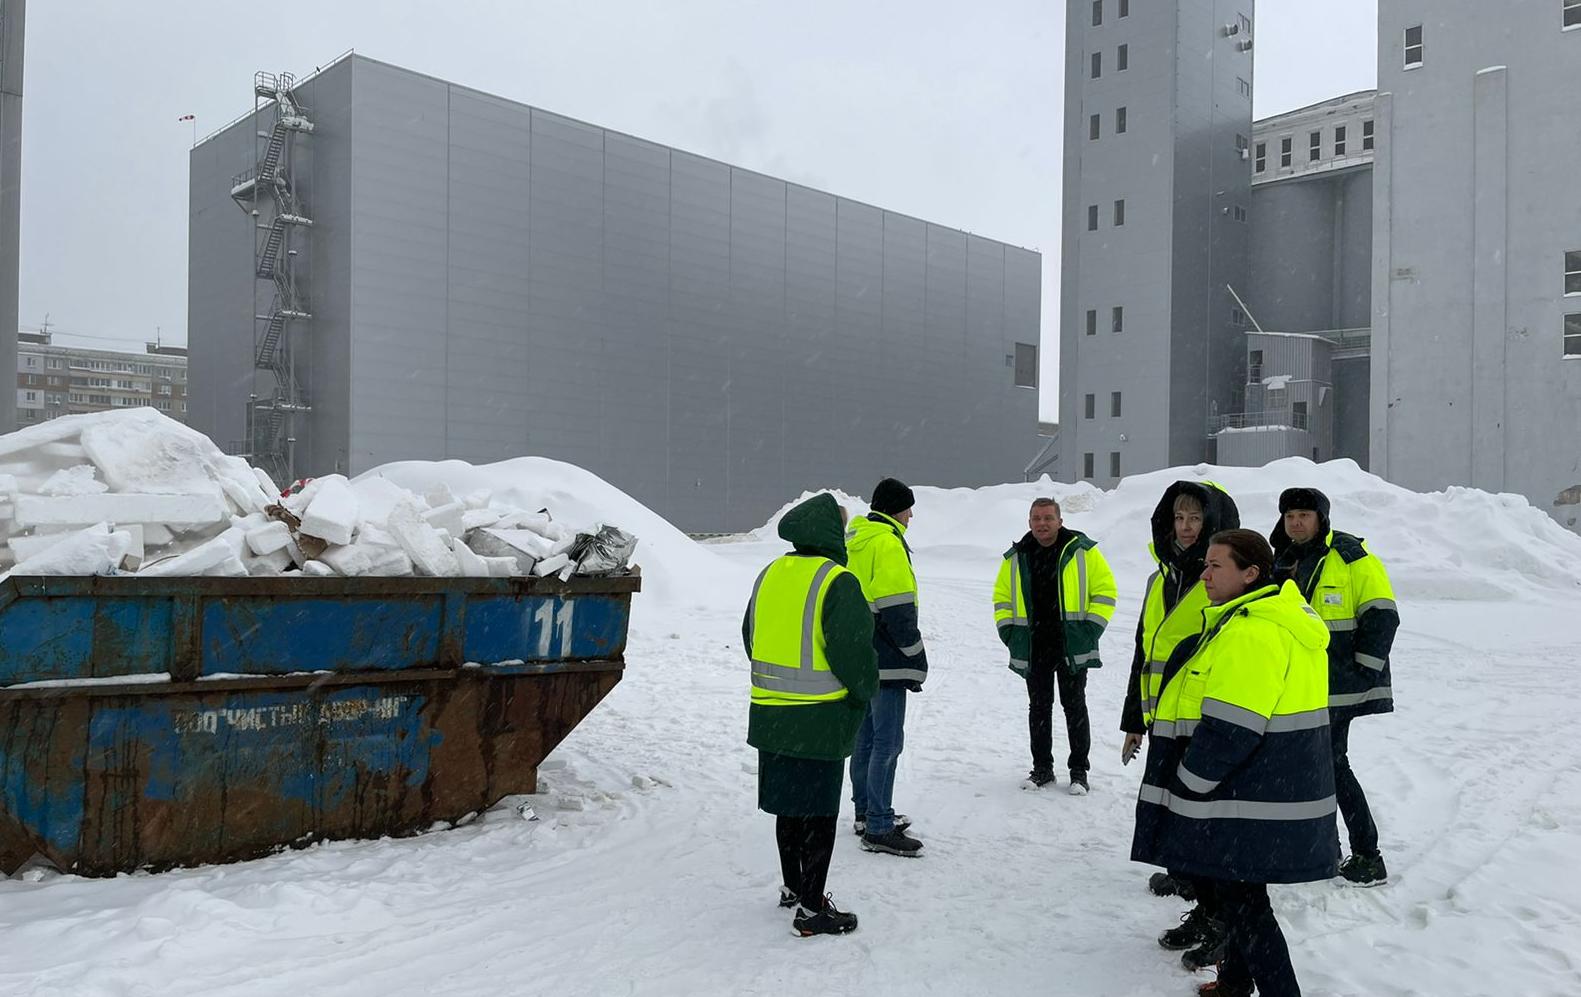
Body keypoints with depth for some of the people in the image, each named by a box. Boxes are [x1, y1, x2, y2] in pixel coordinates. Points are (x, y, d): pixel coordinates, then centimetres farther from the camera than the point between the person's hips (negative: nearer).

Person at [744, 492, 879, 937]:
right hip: (821, 720, -7)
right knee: (819, 813, 3)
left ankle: (794, 887, 34)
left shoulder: (770, 574, 7)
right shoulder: (837, 582, -16)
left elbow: (751, 637, 15)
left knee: (789, 805, 19)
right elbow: (851, 650, -19)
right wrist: (864, 693, -1)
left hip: (770, 713, 7)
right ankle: (811, 909, 9)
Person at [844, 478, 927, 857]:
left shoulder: (854, 541, 15)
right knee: (888, 742, -6)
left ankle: (866, 813, 27)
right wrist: (916, 659, -13)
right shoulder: (887, 543, -15)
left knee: (867, 736, 17)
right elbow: (897, 609, -19)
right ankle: (878, 829, -3)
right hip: (886, 662, -10)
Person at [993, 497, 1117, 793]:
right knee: (1039, 708, 10)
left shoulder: (1082, 550, -3)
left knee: (1075, 707, 5)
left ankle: (1079, 771, 15)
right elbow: (1001, 597, 16)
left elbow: (1105, 590, 1)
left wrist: (1091, 628, -6)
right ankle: (1042, 768, 20)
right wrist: (1008, 630, 4)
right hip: (1032, 649, 3)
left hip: (1073, 647, -3)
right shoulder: (1016, 557, 6)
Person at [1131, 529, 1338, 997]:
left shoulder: (1251, 633, -23)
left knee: (1238, 898, -1)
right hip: (1281, 791, 11)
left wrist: (1186, 788, -13)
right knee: (1236, 893, 23)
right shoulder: (1285, 620, 12)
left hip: (1253, 806, -11)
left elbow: (1229, 730, -24)